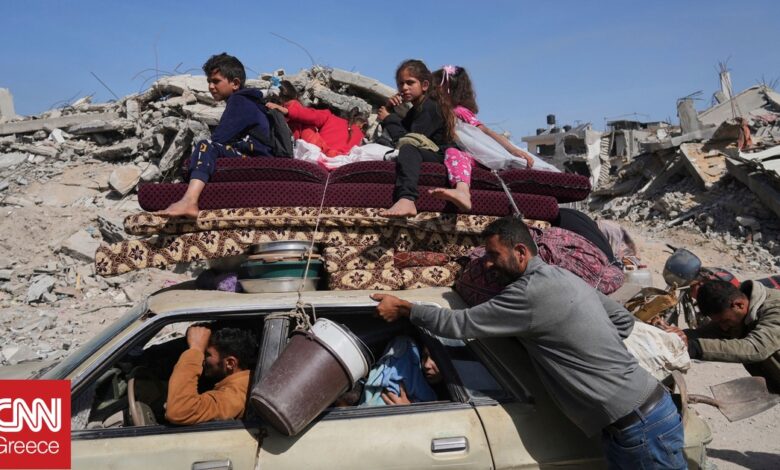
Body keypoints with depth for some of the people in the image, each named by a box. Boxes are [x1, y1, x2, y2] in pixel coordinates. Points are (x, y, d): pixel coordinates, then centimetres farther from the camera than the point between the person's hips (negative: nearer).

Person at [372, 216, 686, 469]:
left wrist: (403, 308, -4)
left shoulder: (531, 292, -21)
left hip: (638, 426, -9)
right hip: (648, 409, 9)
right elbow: (624, 320, 20)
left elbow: (459, 324, -16)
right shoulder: (568, 278, 9)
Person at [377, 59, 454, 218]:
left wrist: (388, 119, -4)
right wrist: (389, 109, 8)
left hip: (438, 155, -10)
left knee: (407, 148, -34)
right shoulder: (415, 110, 24)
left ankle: (406, 199, -60)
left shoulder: (429, 107, -4)